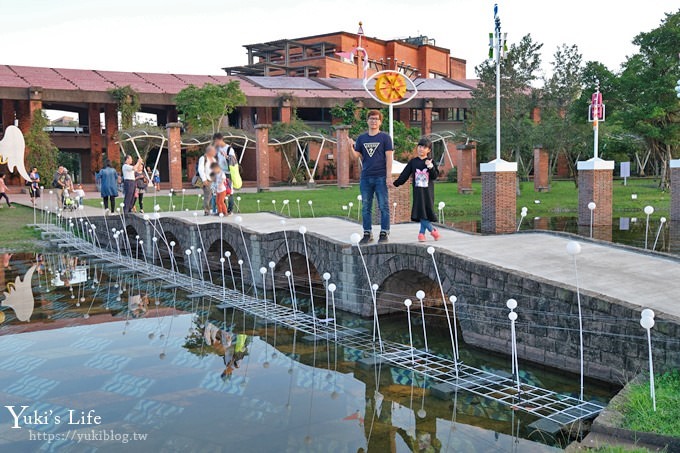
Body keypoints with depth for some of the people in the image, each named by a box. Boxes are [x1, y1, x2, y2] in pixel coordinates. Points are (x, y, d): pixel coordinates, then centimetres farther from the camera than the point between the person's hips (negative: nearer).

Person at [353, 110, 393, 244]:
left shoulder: (385, 137, 2)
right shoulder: (361, 138, 12)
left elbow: (389, 157, -3)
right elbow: (357, 155, 9)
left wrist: (389, 176, -10)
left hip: (380, 177, -4)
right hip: (365, 177, 4)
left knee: (383, 206, -1)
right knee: (366, 208, 6)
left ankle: (384, 233, 5)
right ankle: (367, 234, 13)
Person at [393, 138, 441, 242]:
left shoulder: (431, 162, 3)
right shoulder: (413, 162, 6)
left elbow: (435, 176, -5)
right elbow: (405, 175, 6)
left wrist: (431, 167, -21)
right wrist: (396, 183, -1)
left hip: (428, 192, -1)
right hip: (417, 191, 1)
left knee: (427, 212, -1)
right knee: (420, 212, -6)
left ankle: (422, 233, 10)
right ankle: (432, 230, 7)